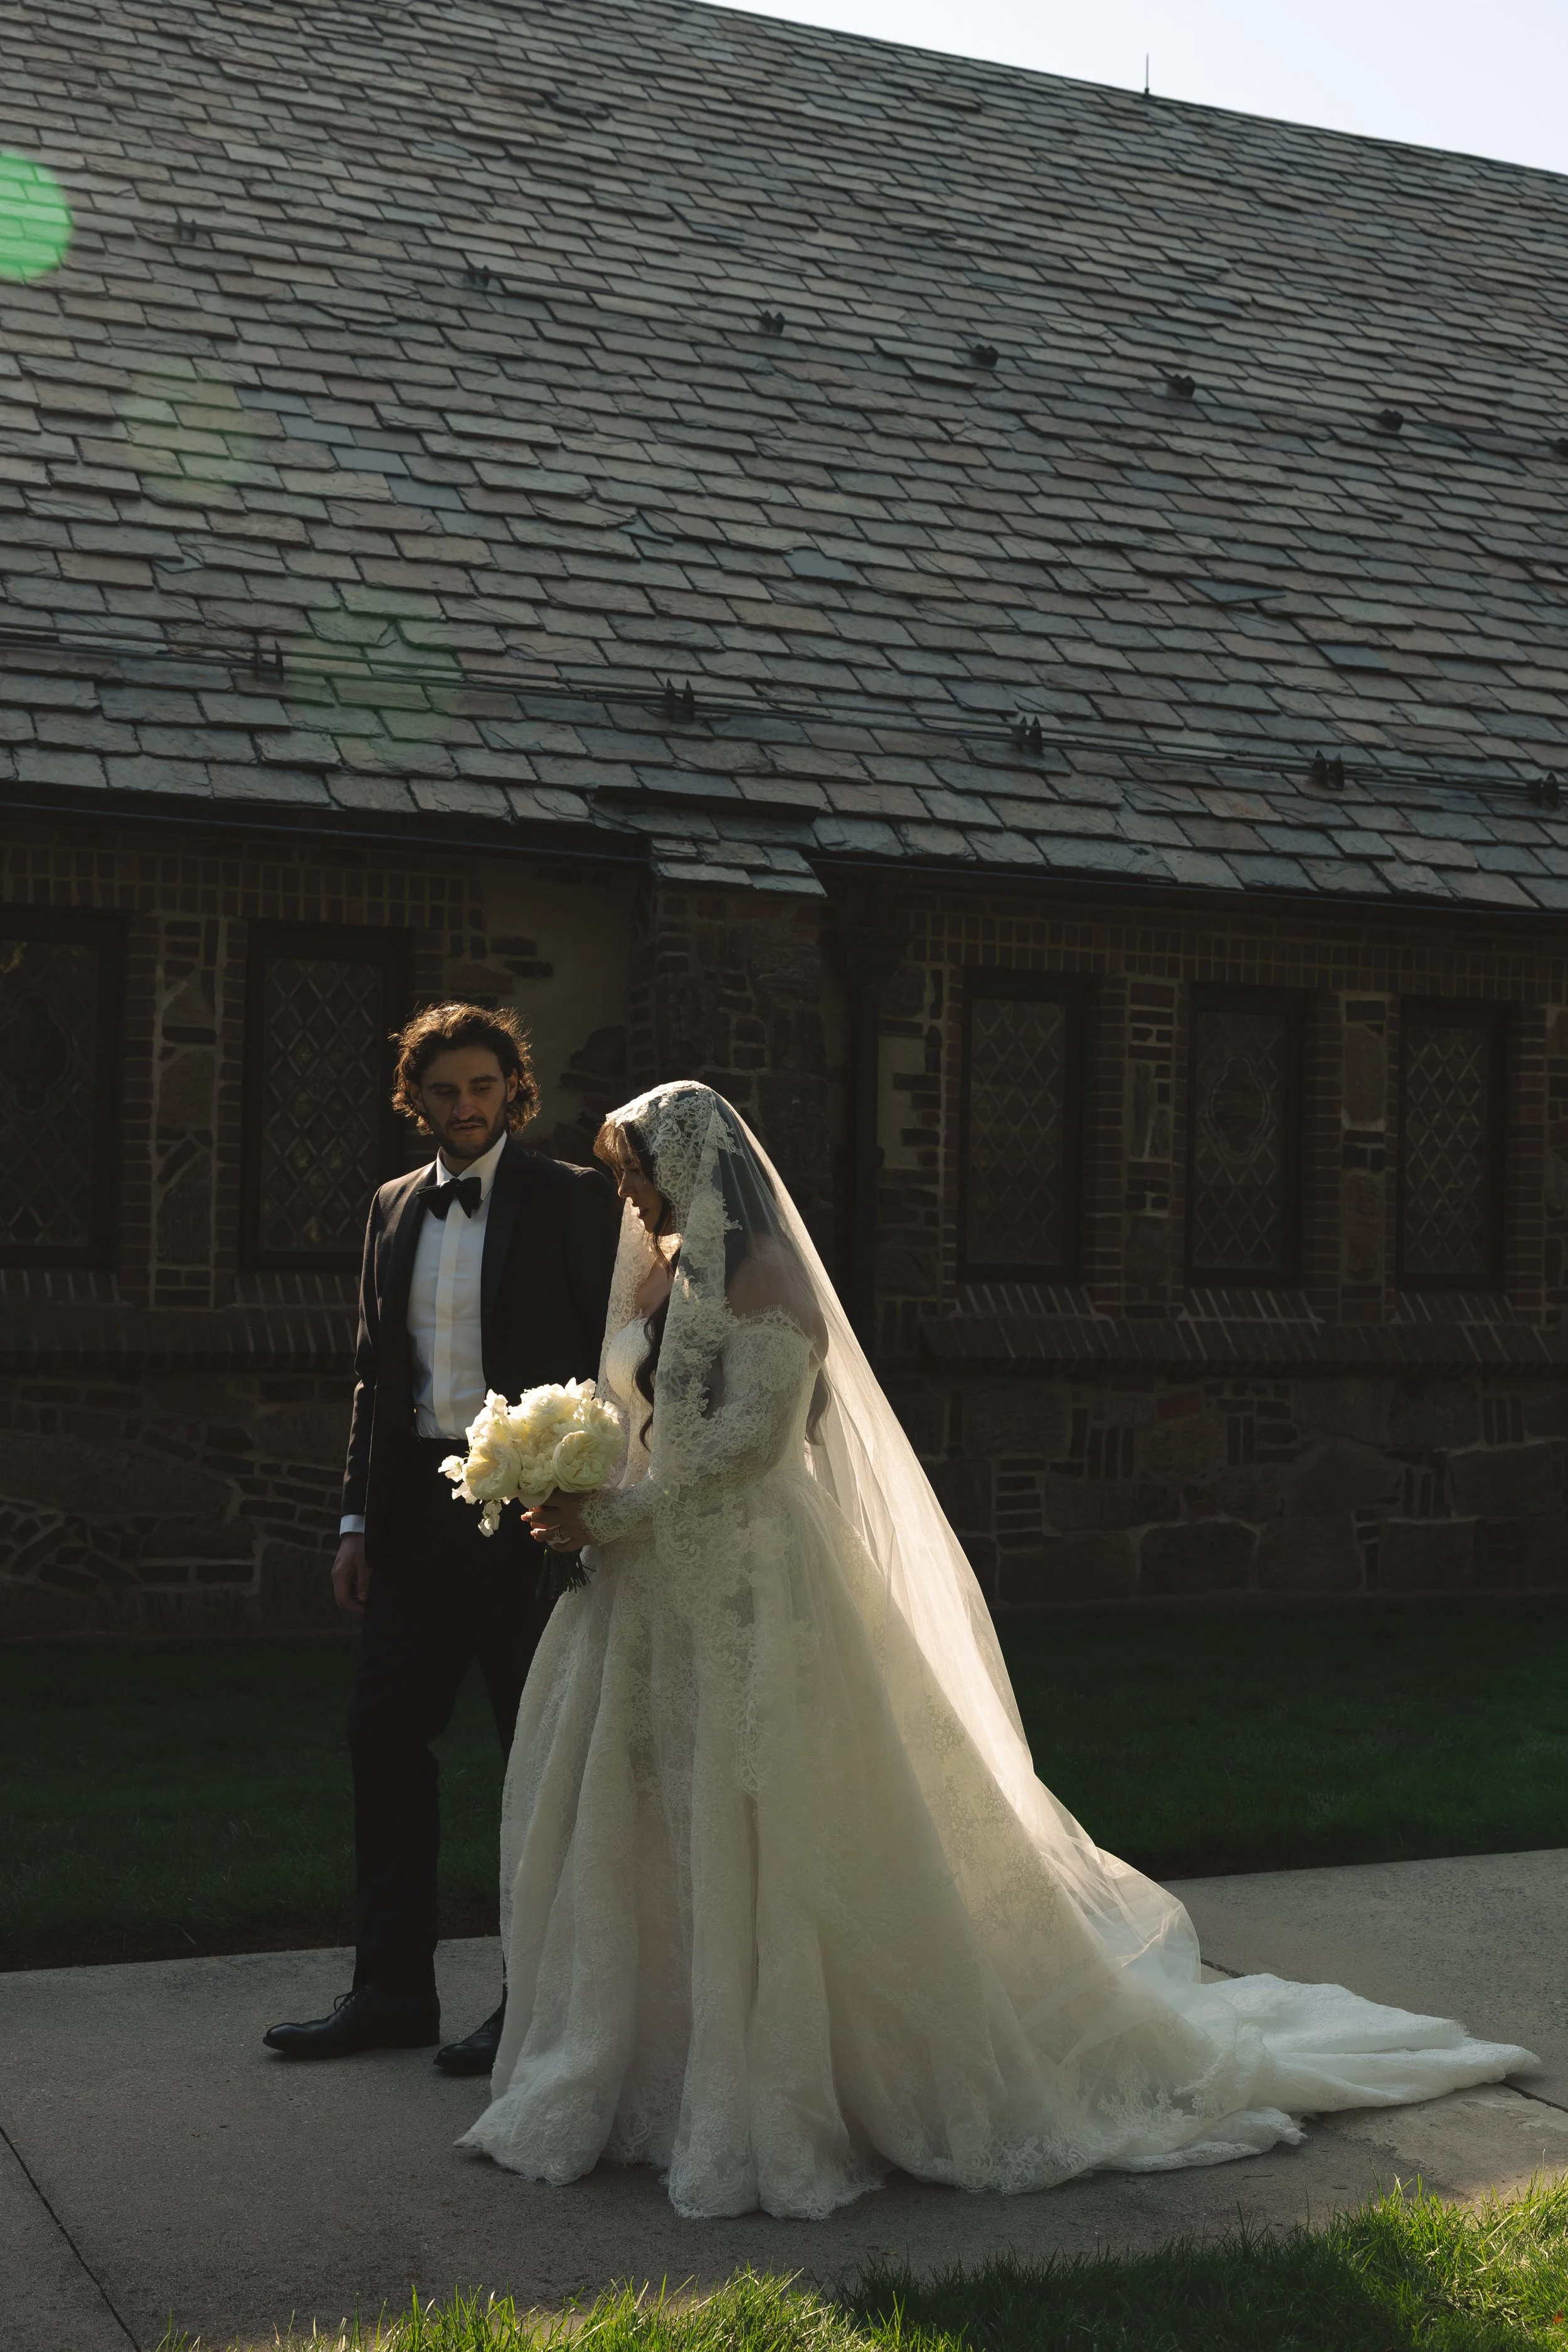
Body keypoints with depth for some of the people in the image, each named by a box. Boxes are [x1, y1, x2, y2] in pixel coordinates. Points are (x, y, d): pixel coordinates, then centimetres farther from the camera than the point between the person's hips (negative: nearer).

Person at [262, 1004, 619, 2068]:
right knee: (384, 1734, 7)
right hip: (417, 1509, 6)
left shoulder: (573, 1200, -3)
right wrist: (360, 1520, 11)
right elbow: (376, 1369, 16)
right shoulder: (395, 1206, 13)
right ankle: (393, 1991, 19)